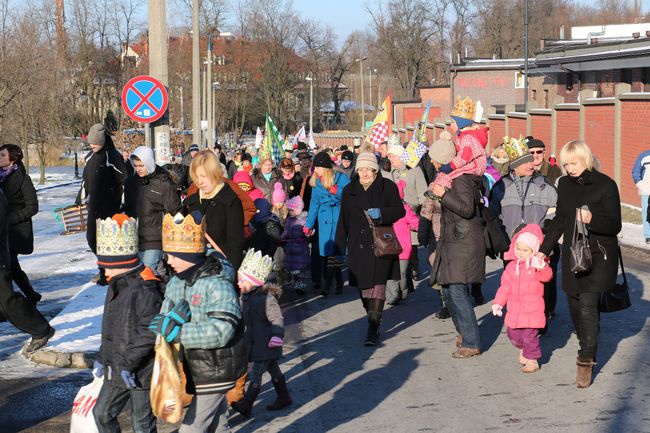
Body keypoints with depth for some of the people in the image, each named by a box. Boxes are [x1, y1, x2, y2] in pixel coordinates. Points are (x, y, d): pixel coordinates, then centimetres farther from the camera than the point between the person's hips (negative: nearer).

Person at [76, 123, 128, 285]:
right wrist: (80, 198, 23)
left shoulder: (113, 156, -12)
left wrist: (125, 205, -11)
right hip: (93, 205, 8)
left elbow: (124, 181, -11)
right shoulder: (90, 157, 12)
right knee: (91, 237, 10)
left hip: (109, 207, -8)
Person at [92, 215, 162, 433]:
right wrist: (103, 358, 21)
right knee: (102, 413, 16)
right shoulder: (116, 285, 9)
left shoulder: (145, 289, -22)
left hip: (141, 372, -9)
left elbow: (150, 333, -26)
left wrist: (128, 363, -22)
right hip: (116, 369, 9)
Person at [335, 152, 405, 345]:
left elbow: (399, 210, 0)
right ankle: (374, 321, 23)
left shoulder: (388, 187, 2)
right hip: (358, 246, 3)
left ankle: (373, 329, -12)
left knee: (378, 286, -10)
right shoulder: (349, 191, 11)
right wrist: (340, 248, 7)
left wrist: (382, 213, -20)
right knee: (364, 287, 5)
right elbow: (343, 221, 11)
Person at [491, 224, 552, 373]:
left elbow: (546, 276, -25)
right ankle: (523, 350, 41)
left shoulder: (537, 264, -5)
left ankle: (532, 360, 9)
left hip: (532, 309, -5)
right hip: (514, 309, 5)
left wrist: (541, 267, -45)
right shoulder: (511, 266, 9)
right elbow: (505, 286, 12)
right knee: (513, 335, 13)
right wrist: (498, 302, 5)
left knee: (529, 336, -6)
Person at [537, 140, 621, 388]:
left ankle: (586, 361, -8)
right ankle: (587, 349, 26)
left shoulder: (605, 185, -10)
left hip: (599, 256, -6)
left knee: (588, 306, -14)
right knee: (575, 307, 7)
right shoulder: (565, 184, 7)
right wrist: (544, 250, 13)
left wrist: (592, 219, -28)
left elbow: (615, 226, -10)